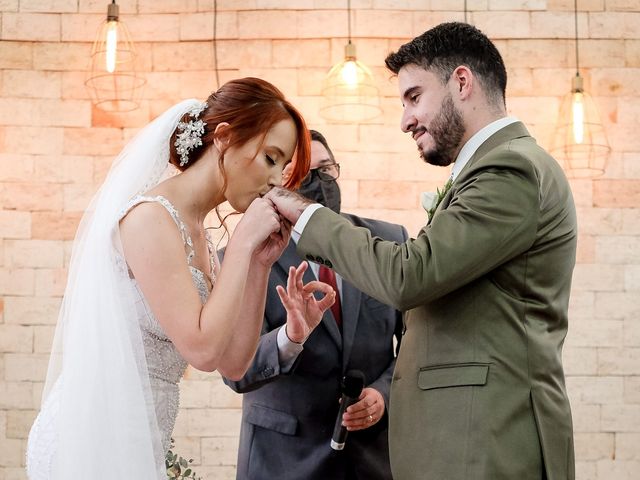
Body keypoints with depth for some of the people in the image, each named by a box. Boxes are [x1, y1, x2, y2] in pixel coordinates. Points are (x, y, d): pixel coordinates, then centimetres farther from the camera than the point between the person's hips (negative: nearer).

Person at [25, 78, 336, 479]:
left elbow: (233, 363, 7)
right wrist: (243, 241, -15)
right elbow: (203, 348, -22)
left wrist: (260, 263, 0)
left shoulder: (196, 234, 10)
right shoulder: (150, 216, -16)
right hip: (98, 443, -9)